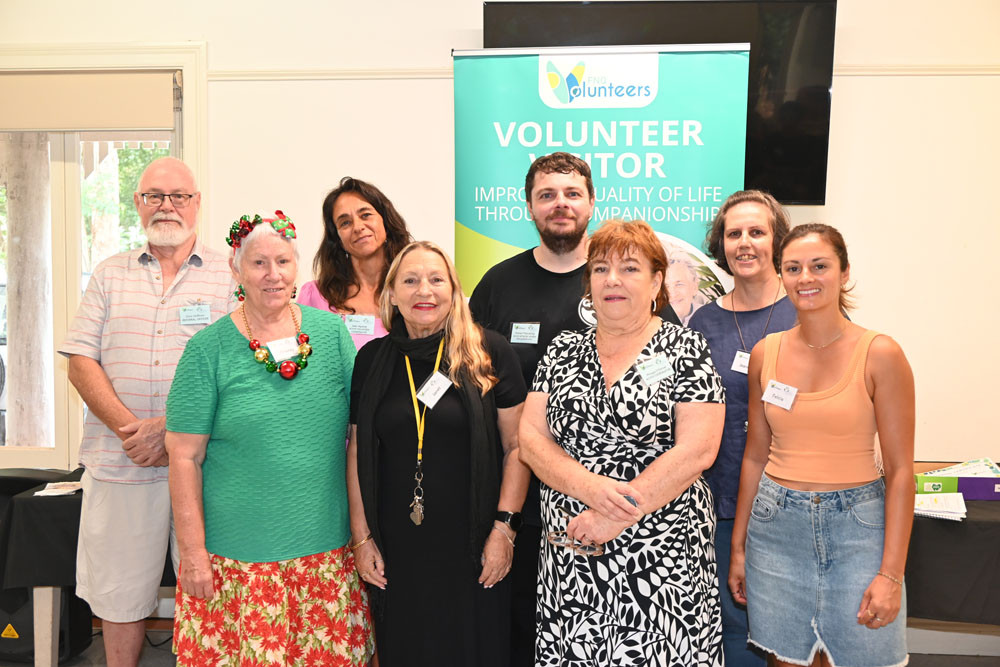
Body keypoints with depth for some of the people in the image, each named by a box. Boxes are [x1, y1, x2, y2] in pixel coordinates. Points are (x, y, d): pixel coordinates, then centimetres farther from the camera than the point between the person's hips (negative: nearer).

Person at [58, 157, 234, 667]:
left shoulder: (228, 276, 4)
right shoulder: (110, 275, 13)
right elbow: (81, 362, 6)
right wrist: (128, 429, -9)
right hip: (119, 463, 3)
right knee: (119, 594, 12)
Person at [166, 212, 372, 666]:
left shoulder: (331, 331, 2)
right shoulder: (208, 349, -5)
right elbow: (185, 457, -4)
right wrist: (193, 552, -6)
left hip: (327, 544, 2)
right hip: (238, 555, -2)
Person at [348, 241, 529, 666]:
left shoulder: (490, 353, -5)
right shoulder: (372, 360, 3)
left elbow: (516, 445, -4)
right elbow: (357, 453, 7)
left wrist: (503, 527, -8)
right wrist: (362, 537, 4)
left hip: (471, 548, -2)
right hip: (396, 552, 2)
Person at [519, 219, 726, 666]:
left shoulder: (685, 350, -3)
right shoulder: (563, 351, 8)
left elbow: (697, 450, -12)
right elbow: (531, 439, 2)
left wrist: (612, 518, -17)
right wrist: (591, 487, -15)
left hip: (662, 557, -3)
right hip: (568, 555, 3)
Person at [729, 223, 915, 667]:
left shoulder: (879, 355, -8)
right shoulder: (766, 353, 2)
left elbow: (900, 470, -7)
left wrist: (891, 573, -11)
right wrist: (738, 546, 10)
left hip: (856, 525, -2)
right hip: (776, 522, 3)